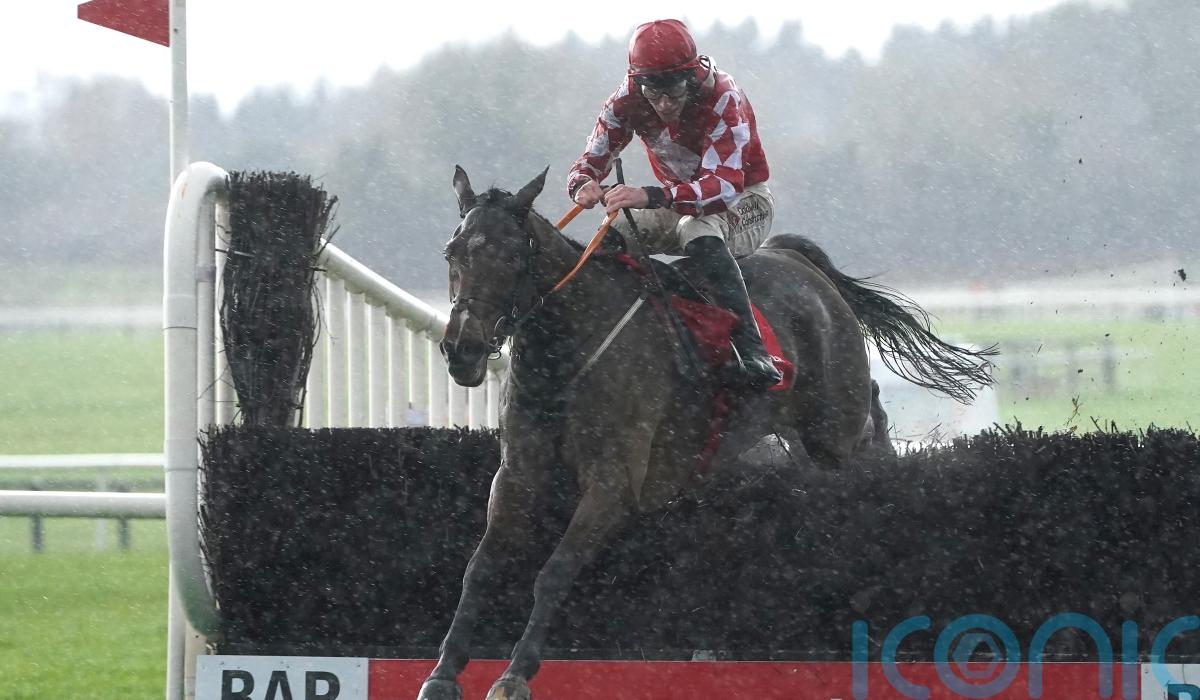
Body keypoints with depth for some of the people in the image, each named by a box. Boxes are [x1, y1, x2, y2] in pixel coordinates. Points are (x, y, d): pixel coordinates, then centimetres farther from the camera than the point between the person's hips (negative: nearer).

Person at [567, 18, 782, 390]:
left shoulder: (722, 99, -29)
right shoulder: (628, 101, -13)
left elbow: (725, 185, -39)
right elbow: (591, 160, -9)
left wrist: (650, 196, -54)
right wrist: (584, 185, -37)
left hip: (743, 204, -6)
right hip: (679, 206, 6)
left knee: (698, 231, -38)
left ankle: (750, 349, -45)